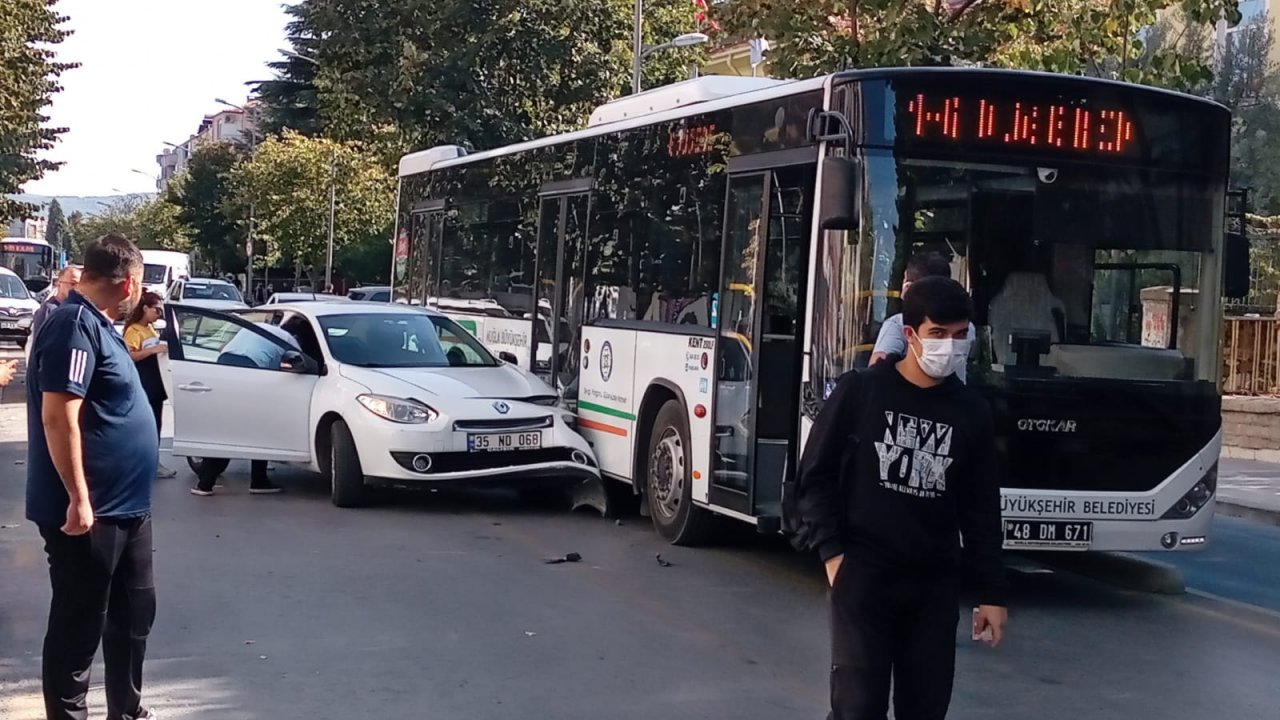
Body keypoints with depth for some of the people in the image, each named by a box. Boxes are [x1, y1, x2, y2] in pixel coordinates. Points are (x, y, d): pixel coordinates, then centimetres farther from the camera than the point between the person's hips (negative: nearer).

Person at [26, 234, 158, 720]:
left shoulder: (96, 324, 12)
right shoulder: (75, 325, -19)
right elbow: (58, 416, -24)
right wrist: (78, 499, -24)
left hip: (125, 507, 10)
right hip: (90, 512, -10)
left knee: (134, 614, 19)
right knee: (79, 625, 1)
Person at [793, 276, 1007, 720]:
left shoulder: (972, 412, 5)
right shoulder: (859, 392, -4)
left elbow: (981, 508, 9)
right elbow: (815, 477, 0)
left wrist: (991, 591, 7)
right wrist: (831, 551, -9)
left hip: (935, 585, 4)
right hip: (862, 575, -3)